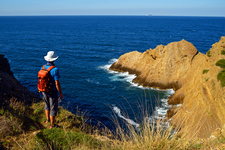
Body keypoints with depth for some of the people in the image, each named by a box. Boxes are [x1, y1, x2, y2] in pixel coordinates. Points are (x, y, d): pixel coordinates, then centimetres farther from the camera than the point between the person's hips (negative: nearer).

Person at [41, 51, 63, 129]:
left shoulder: (43, 67, -6)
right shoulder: (55, 69, -27)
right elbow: (57, 83, -25)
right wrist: (61, 93, -12)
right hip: (52, 92, -7)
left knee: (47, 104, 28)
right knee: (53, 108, 9)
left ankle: (48, 119, 47)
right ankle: (52, 125, 21)